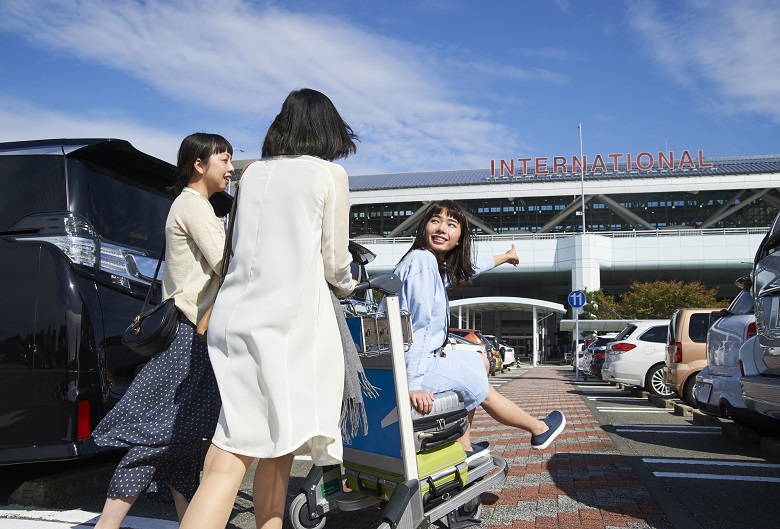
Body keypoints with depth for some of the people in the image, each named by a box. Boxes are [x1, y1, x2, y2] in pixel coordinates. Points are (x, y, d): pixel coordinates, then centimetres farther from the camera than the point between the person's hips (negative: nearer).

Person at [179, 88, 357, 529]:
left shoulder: (253, 173, 15)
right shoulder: (331, 175, 2)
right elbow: (334, 261, 4)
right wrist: (348, 286, 27)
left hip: (234, 316, 5)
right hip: (289, 321, -4)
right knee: (279, 446, 6)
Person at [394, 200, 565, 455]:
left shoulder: (438, 265, 10)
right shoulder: (423, 260, -18)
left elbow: (468, 268, 31)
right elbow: (418, 325, -25)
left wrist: (505, 257, 48)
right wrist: (414, 385, -28)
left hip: (422, 358, 10)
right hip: (407, 367, -10)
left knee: (479, 361, 26)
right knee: (483, 389, 8)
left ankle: (462, 446, 28)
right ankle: (539, 429, 36)